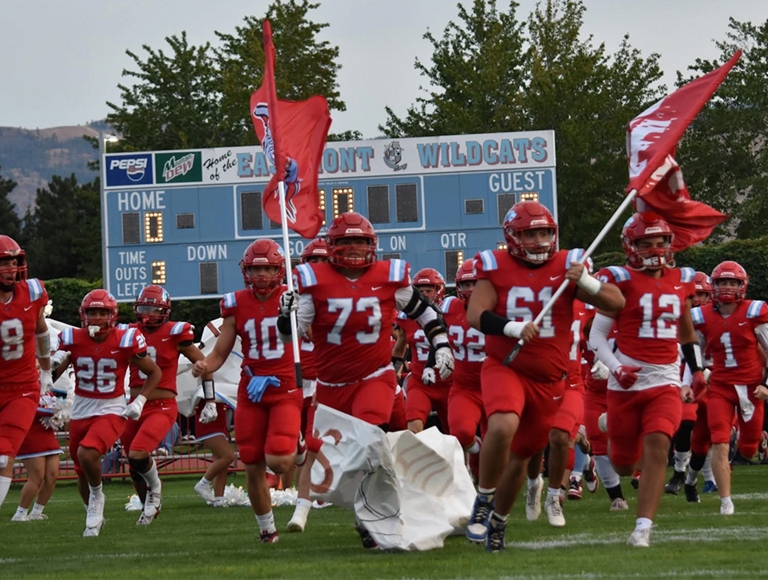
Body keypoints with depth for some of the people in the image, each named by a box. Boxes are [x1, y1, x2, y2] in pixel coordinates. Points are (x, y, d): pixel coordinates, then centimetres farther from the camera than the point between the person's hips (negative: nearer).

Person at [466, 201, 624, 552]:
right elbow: (475, 315, -15)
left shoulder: (566, 266, -1)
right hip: (504, 367, -3)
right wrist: (512, 328, -30)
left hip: (548, 379, 3)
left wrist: (587, 282, -22)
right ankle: (483, 502, -11)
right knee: (503, 427, -31)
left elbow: (616, 304, -4)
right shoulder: (496, 267, -5)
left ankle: (497, 522, 33)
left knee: (521, 455, 12)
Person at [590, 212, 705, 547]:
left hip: (665, 382, 2)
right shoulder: (622, 282, -7)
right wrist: (616, 368, -21)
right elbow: (596, 335, -7)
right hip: (627, 381, -2)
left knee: (657, 446, -20)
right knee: (624, 464, 9)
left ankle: (643, 527, -21)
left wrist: (697, 369, 22)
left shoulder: (680, 282, 9)